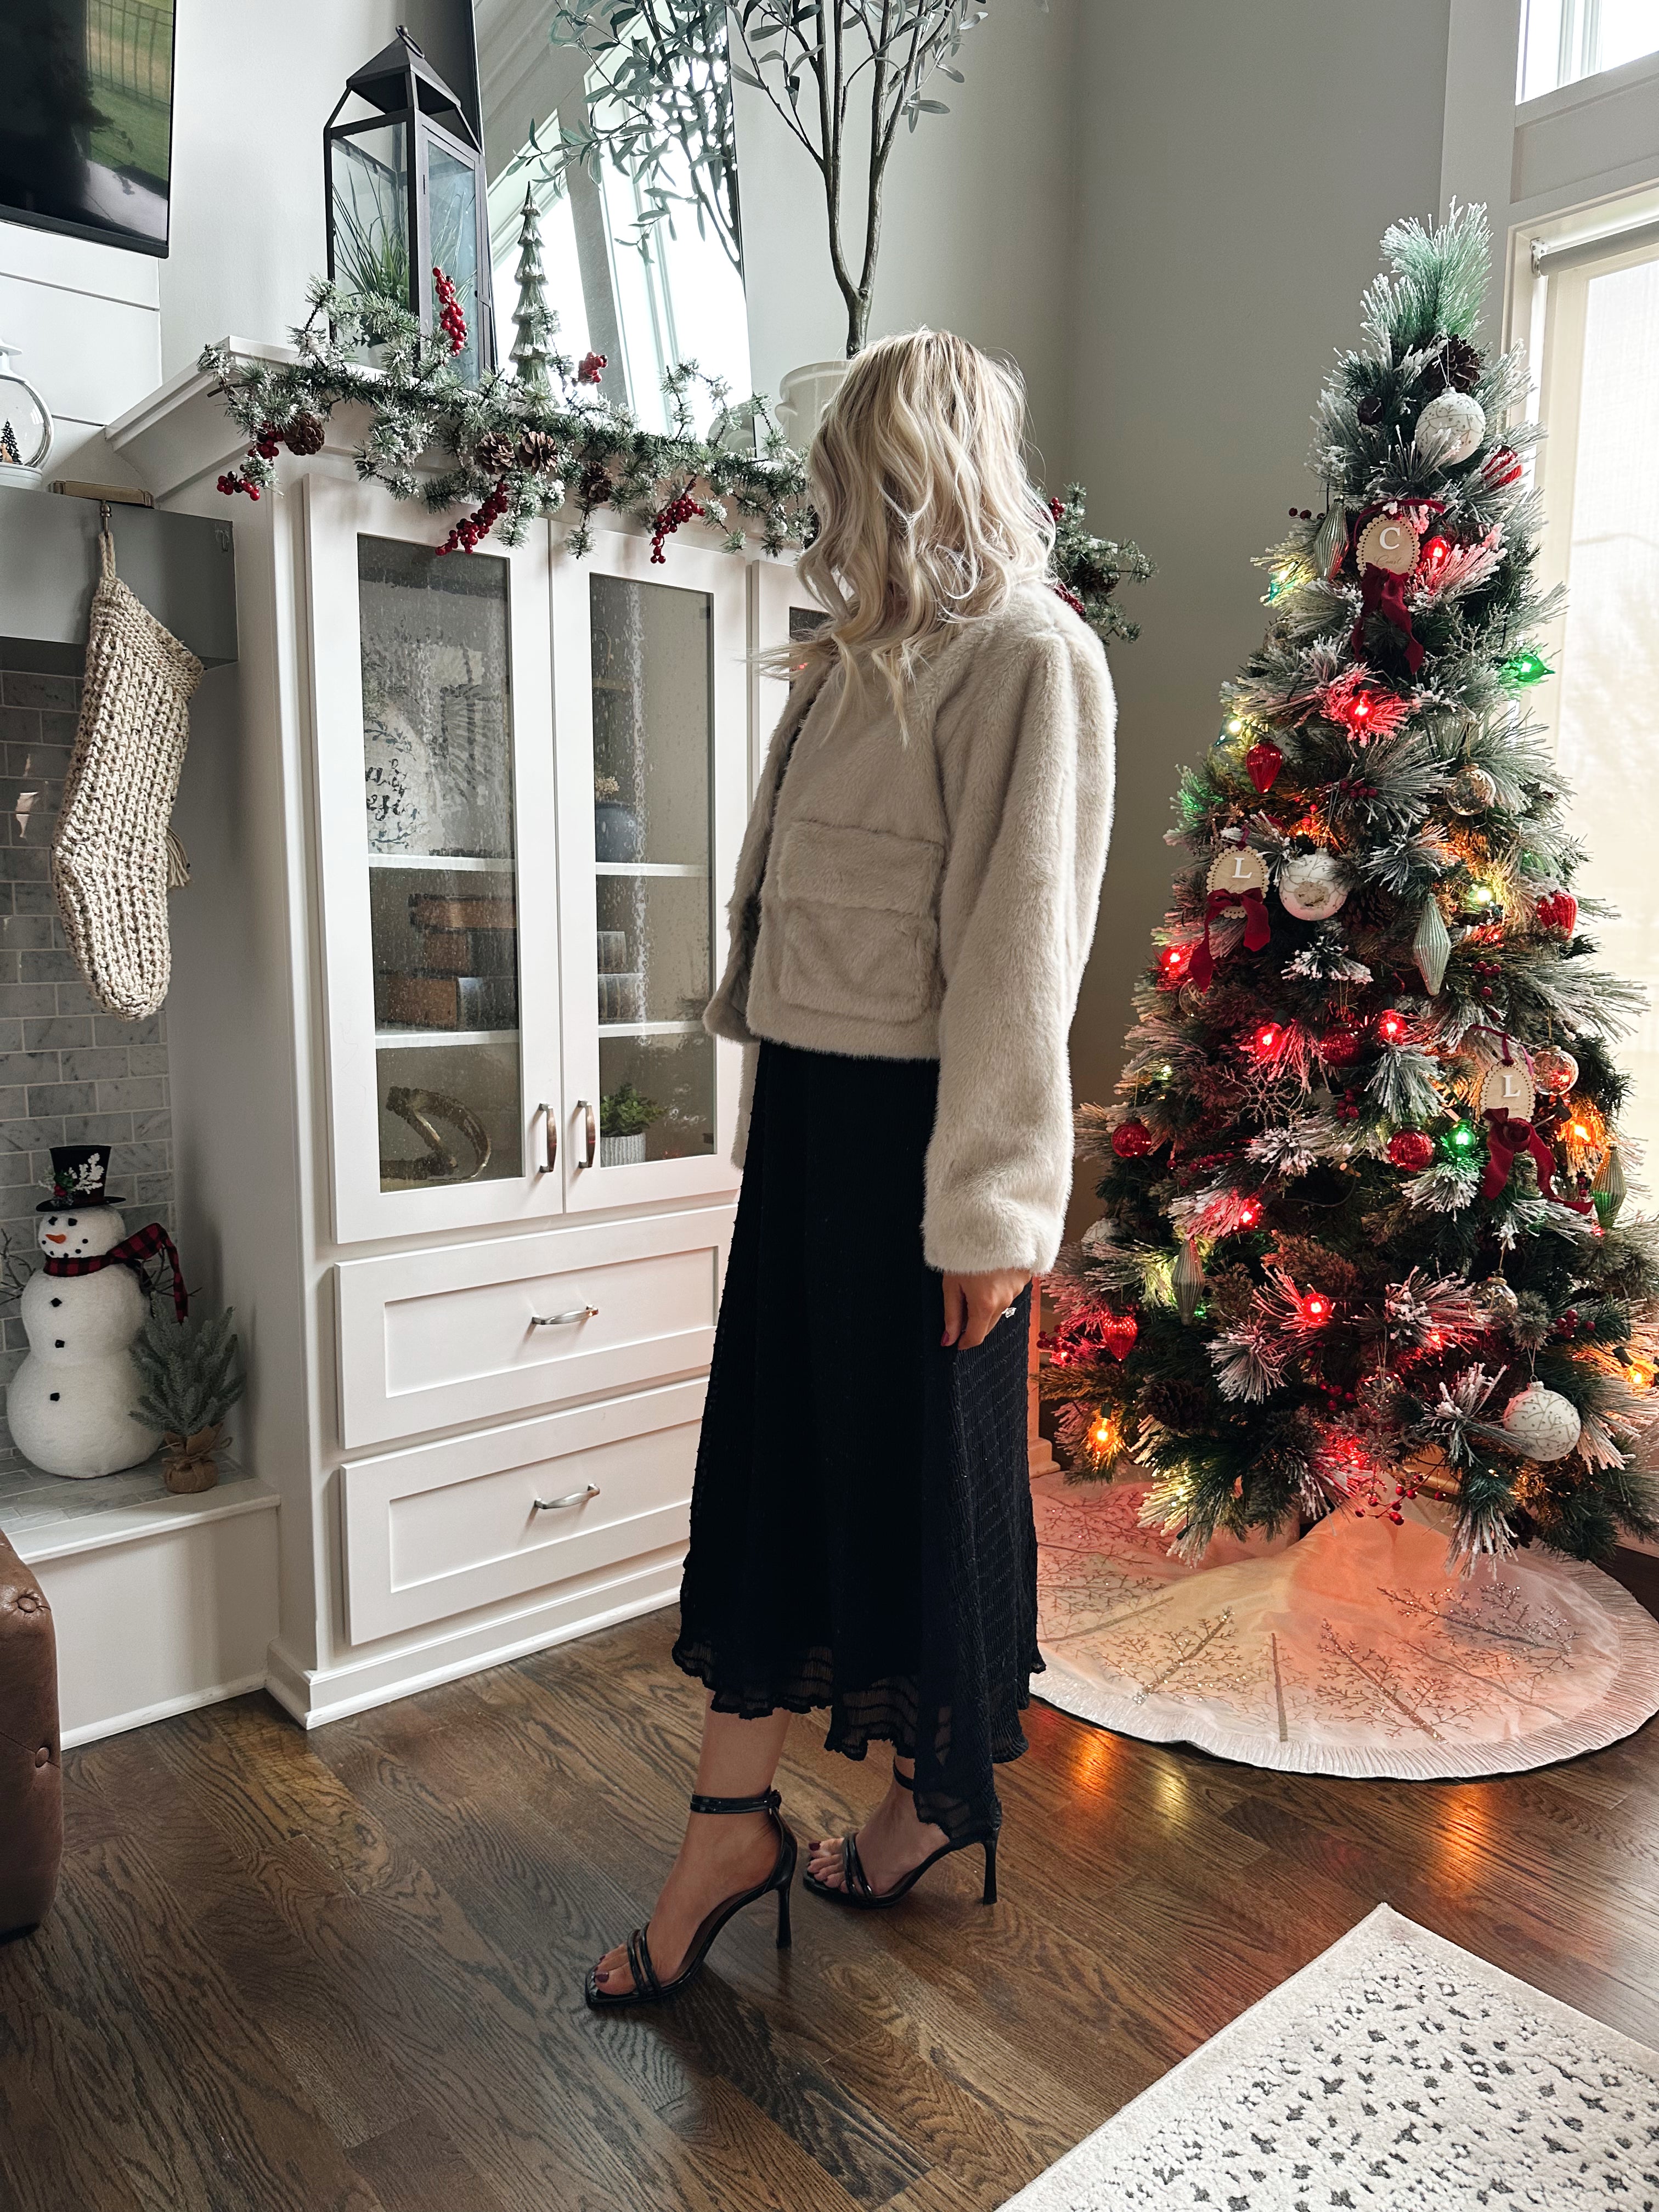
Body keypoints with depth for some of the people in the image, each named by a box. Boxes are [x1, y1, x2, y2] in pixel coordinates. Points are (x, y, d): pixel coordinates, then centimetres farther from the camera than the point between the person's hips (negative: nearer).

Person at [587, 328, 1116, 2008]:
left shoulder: (1028, 656, -11)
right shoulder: (850, 663, 15)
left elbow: (1019, 945, -17)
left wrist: (988, 1207, -18)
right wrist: (771, 1102, 14)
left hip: (918, 1132, -8)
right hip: (808, 1117, 8)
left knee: (925, 1460, 8)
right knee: (771, 1448, 11)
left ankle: (942, 1792, 33)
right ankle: (733, 1824, 28)